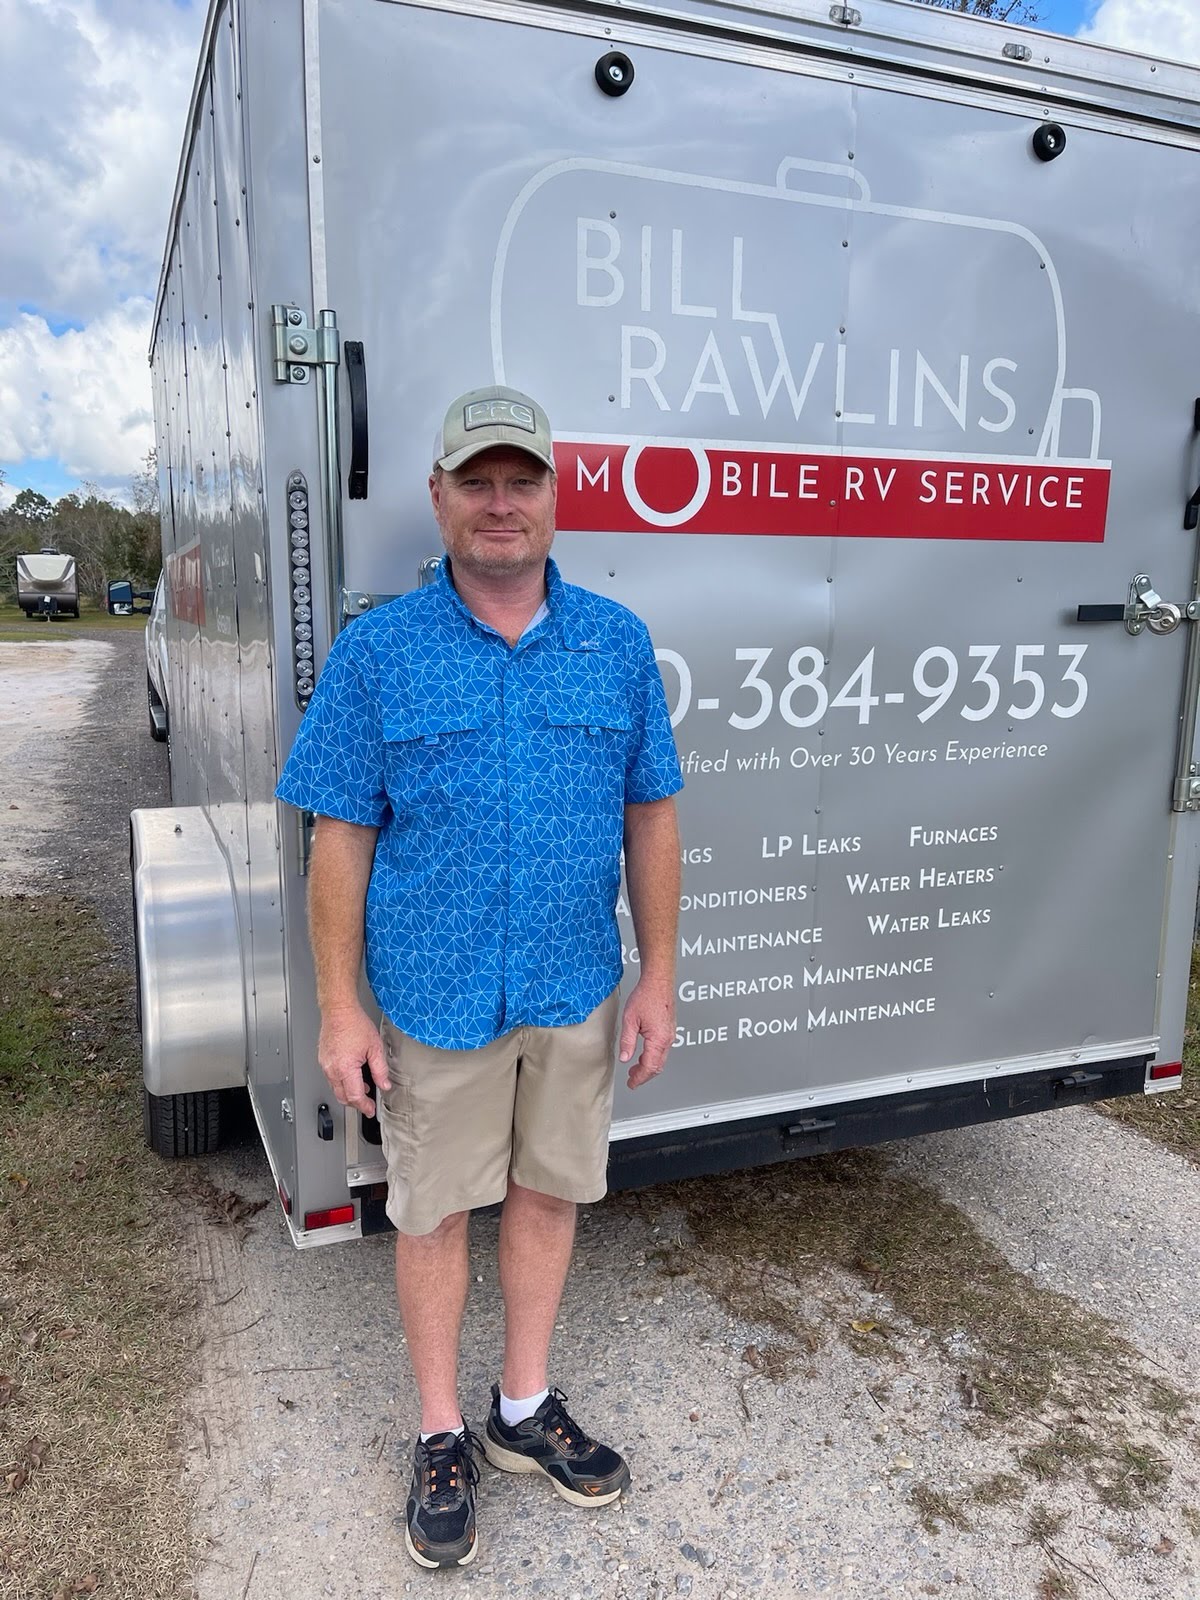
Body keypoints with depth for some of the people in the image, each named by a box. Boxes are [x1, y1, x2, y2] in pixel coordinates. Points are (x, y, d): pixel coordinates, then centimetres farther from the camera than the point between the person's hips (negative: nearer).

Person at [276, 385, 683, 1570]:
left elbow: (649, 816, 3)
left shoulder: (617, 643, 0)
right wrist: (340, 1008, -8)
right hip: (436, 995, -2)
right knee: (435, 1212, 13)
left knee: (549, 1193, 17)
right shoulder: (375, 652, -7)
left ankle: (525, 1410, 41)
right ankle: (442, 1436, 36)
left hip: (574, 990, 3)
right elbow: (341, 837, -6)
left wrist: (658, 975, 1)